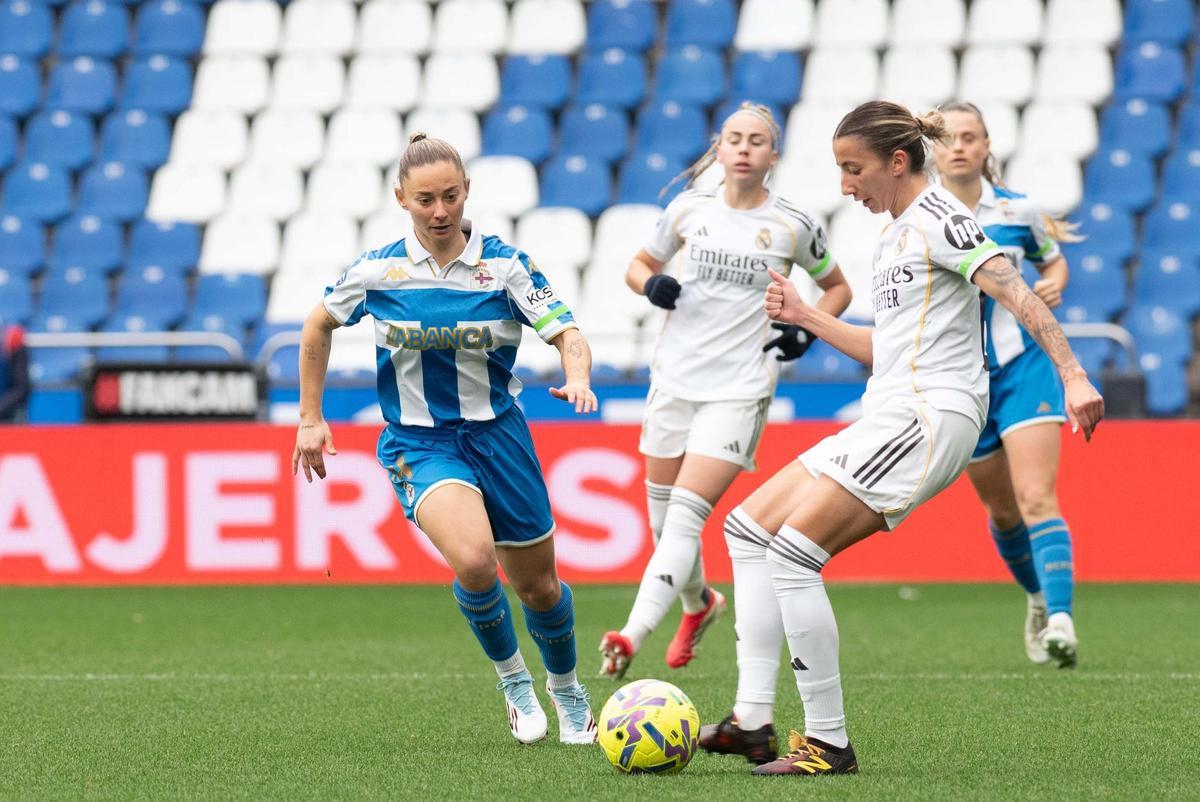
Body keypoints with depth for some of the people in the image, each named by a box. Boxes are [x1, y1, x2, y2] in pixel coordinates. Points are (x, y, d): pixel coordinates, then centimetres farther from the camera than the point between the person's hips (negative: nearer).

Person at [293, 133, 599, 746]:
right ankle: (512, 680, -1)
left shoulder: (505, 266, -8)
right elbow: (318, 326, 12)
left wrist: (577, 378, -35)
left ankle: (566, 689, 42)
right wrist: (310, 419, 11)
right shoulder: (376, 272, -5)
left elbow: (568, 333, -13)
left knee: (536, 584, 12)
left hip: (497, 434, 1)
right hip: (418, 443, -1)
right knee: (473, 559, -28)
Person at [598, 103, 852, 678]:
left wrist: (806, 330, -3)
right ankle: (699, 604, 41)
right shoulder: (689, 210, 5)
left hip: (739, 390, -4)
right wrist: (652, 285, -4)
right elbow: (639, 265, 19)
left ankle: (632, 637, -28)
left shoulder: (793, 228, -1)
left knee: (685, 516, -17)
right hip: (675, 380, 4)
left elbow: (836, 288, 15)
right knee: (662, 518, 11)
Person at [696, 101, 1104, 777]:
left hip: (928, 415, -10)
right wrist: (804, 316, 25)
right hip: (890, 420, 10)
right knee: (749, 526, 9)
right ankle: (753, 721, 3)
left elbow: (1019, 296, -17)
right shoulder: (896, 236, 21)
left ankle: (830, 742, -10)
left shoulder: (937, 218, -8)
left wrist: (1075, 378, -27)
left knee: (792, 551, -15)